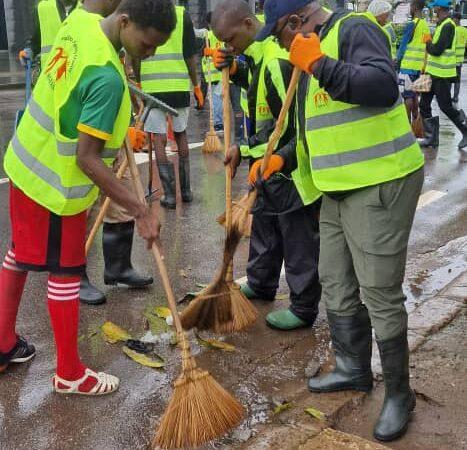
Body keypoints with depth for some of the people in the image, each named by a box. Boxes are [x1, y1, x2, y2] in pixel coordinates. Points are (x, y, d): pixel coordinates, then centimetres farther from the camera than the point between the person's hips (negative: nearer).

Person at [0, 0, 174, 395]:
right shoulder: (107, 79, -30)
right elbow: (87, 159, -29)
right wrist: (141, 211, -26)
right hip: (58, 184, -9)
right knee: (65, 274, 4)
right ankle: (70, 374, 21)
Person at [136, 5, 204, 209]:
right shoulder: (182, 15, 1)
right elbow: (191, 56, 2)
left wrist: (138, 83, 17)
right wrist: (196, 86, 12)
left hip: (151, 87, -2)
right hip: (180, 86, 2)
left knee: (159, 140, 3)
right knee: (181, 135, 17)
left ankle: (169, 194, -1)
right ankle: (186, 190, 22)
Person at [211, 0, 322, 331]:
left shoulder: (279, 60, -26)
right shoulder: (259, 52, 5)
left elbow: (289, 125, -26)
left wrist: (245, 150, -19)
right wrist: (234, 69, 4)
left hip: (292, 168, -10)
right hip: (269, 162, 10)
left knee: (298, 240, 2)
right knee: (263, 226, 23)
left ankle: (304, 309, 15)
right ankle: (261, 284, 42)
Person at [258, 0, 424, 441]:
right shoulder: (313, 49, 16)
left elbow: (382, 87, -32)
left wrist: (320, 65, -30)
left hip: (380, 185, -10)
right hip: (339, 189, 10)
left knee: (379, 294, -4)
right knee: (336, 284, 17)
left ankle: (399, 393, 13)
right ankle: (354, 369, 34)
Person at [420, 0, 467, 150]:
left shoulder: (448, 26, -17)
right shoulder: (441, 25, 14)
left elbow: (437, 50, -21)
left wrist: (428, 42, -6)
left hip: (442, 75, -9)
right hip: (433, 73, 9)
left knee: (445, 106, -1)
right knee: (424, 105, 7)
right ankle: (431, 137, 14)